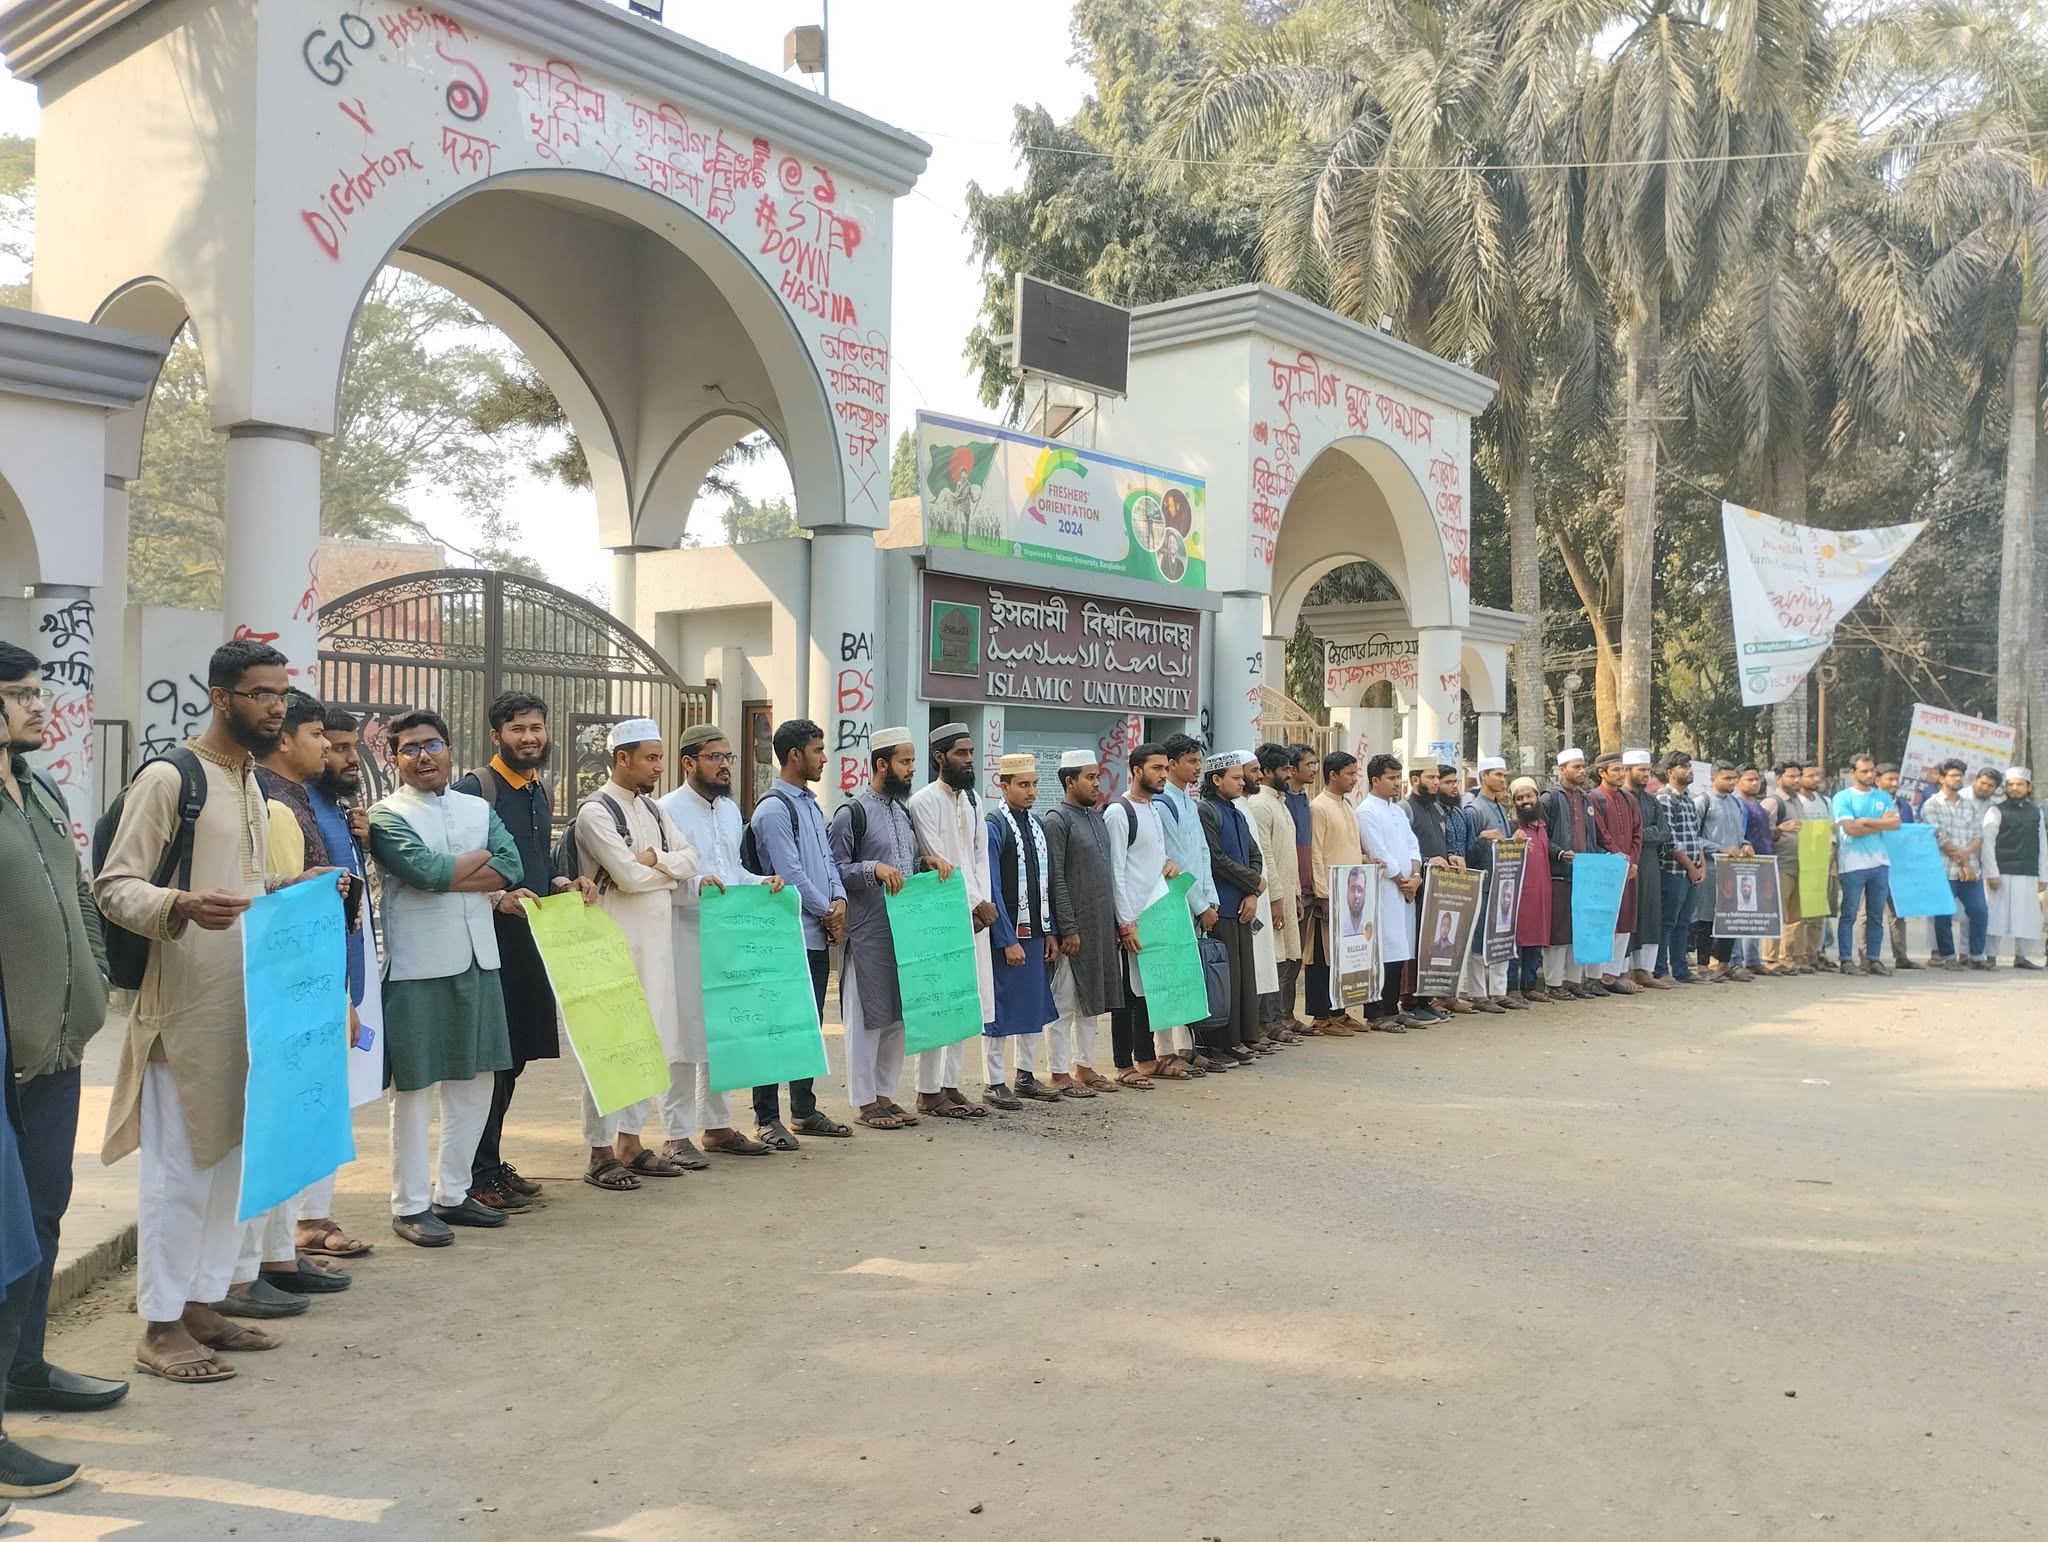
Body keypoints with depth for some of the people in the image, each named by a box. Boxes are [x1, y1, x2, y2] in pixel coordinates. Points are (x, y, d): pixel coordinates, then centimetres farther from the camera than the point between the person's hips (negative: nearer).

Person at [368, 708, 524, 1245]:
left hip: (477, 959, 6)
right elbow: (427, 871, -19)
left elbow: (512, 867, -1)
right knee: (415, 1087, 1)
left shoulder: (478, 808, 13)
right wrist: (485, 859, -6)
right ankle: (410, 1205, 12)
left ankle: (452, 1192, 25)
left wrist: (451, 876, -10)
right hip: (418, 965, -5)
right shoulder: (387, 816, -4)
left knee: (475, 1080, 11)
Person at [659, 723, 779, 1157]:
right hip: (685, 938, -7)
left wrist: (762, 883, 4)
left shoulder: (731, 810, 16)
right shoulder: (667, 809, -8)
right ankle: (676, 1133, 7)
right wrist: (695, 885, -28)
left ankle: (717, 1125, 24)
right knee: (684, 1035, -3)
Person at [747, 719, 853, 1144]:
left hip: (818, 935, 9)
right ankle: (767, 1118, 4)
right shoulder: (774, 809, -12)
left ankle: (804, 1110, 24)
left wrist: (839, 899, 0)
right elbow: (790, 873, -16)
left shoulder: (811, 805, 16)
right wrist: (827, 911, -6)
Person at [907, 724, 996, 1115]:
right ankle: (929, 1092, 2)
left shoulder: (971, 800, 15)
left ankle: (950, 1084, 18)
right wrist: (977, 903, -11)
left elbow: (980, 855, 13)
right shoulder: (924, 801, -9)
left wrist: (983, 902, -2)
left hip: (972, 916, 8)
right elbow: (938, 861, -13)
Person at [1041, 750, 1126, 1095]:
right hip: (1073, 927, -8)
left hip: (1101, 924, 8)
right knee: (1064, 1002, 0)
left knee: (1092, 1000, 13)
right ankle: (1060, 1073, 7)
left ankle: (1085, 1066, 22)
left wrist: (1113, 921, 14)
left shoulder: (1096, 815, 13)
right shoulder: (1057, 819, -11)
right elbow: (1056, 879, -15)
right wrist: (1069, 928, -17)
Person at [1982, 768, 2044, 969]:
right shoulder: (1996, 811, -1)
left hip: (2029, 875, 4)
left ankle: (2021, 956, 18)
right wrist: (1992, 874, -13)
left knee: (2026, 916, 7)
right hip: (2003, 873, -4)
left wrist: (2042, 876, 8)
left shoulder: (2036, 811, 12)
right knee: (1997, 915, -4)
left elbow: (2042, 844, 12)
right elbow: (1988, 844, -6)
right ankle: (1990, 957, 3)